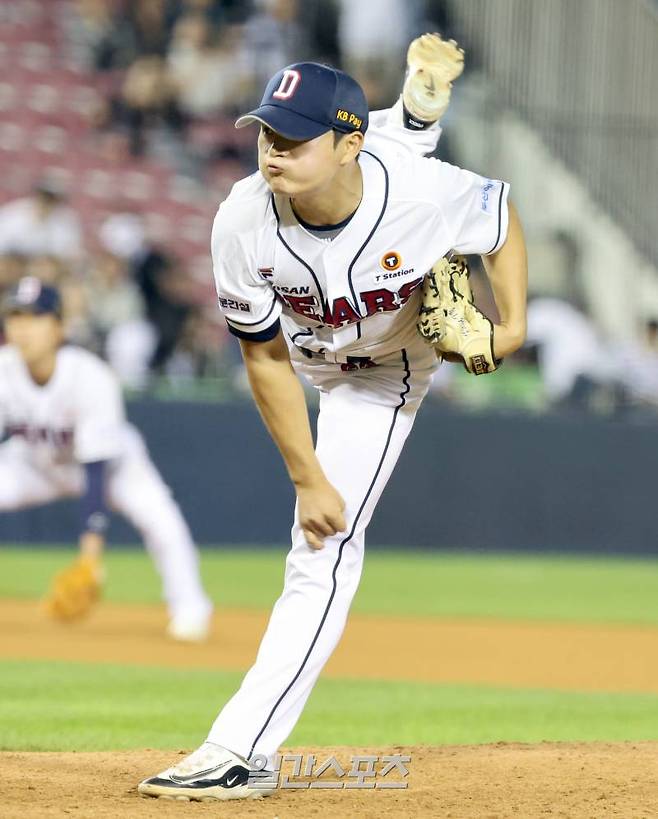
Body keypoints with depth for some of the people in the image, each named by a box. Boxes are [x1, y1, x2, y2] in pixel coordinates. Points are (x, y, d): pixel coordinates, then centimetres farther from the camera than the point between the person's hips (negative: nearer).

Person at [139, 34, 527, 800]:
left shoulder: (425, 192, -41)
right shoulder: (243, 222, -37)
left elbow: (502, 217, -16)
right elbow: (266, 360, -24)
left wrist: (513, 324, -28)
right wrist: (308, 480, -24)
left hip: (383, 371, -3)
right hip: (303, 349, 3)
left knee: (324, 553, -11)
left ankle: (238, 751, -9)